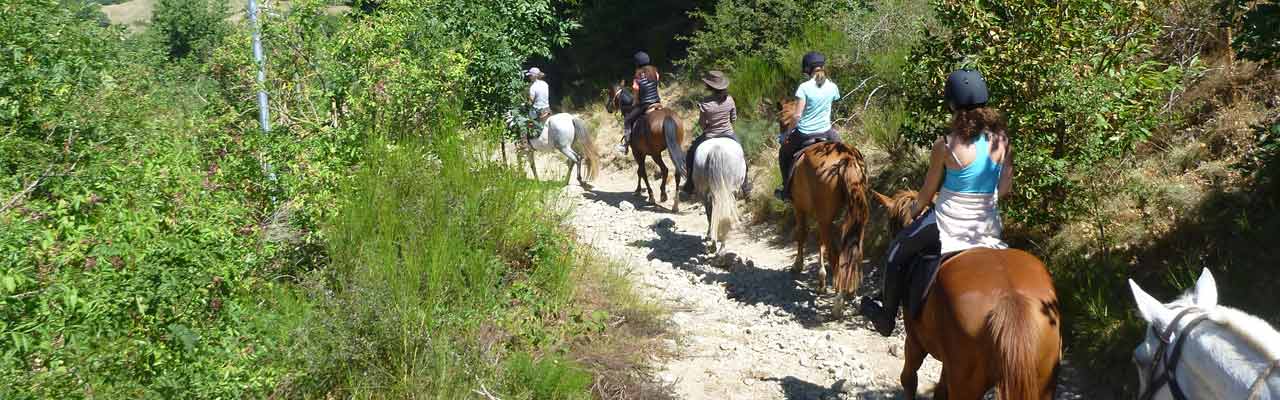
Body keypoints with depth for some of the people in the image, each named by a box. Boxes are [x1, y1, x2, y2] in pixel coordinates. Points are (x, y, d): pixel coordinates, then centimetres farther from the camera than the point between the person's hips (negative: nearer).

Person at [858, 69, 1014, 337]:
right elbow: (1005, 188, 2)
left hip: (948, 223, -4)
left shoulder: (946, 145, -18)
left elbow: (928, 192, -5)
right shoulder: (1001, 139, -7)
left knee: (897, 253, 21)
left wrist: (916, 211, 16)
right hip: (988, 224, 4)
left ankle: (887, 317, 31)